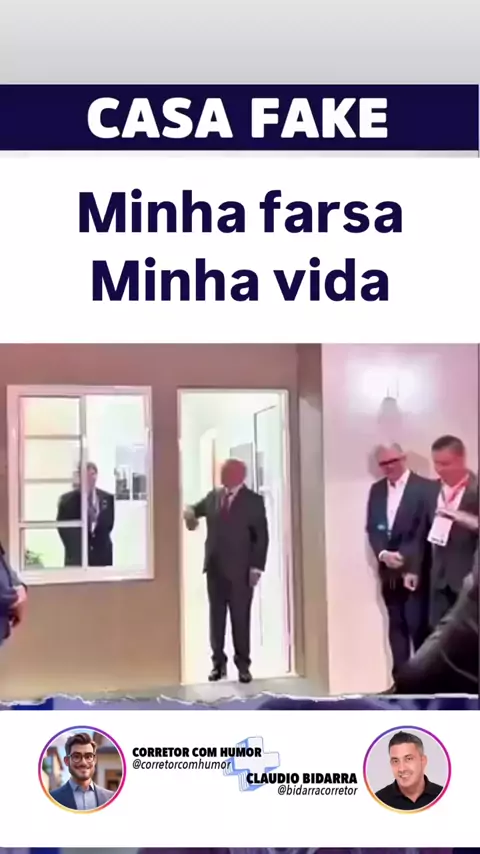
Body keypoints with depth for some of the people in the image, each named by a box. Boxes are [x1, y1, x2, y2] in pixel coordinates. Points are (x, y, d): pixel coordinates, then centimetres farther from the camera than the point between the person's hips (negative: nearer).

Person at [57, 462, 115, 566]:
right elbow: (62, 527, -4)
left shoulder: (107, 498, 5)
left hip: (102, 555, 2)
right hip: (77, 556, -2)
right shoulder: (67, 499, -1)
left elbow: (109, 524, 6)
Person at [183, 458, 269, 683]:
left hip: (240, 569, -4)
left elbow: (262, 536, -6)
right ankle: (218, 663, 16)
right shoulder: (213, 496, 10)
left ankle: (243, 665, 10)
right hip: (215, 568, 4)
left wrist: (256, 567, -13)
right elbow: (198, 508, 23)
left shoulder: (253, 501, -4)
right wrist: (190, 512, -4)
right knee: (216, 617, 8)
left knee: (240, 617, 2)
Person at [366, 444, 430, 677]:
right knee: (396, 625, 9)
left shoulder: (423, 487, -7)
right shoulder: (376, 490, 11)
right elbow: (372, 529, 8)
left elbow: (423, 532, -12)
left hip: (415, 570, -5)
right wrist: (383, 553, -11)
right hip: (389, 570, 5)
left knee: (418, 625, -6)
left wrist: (412, 568, -18)